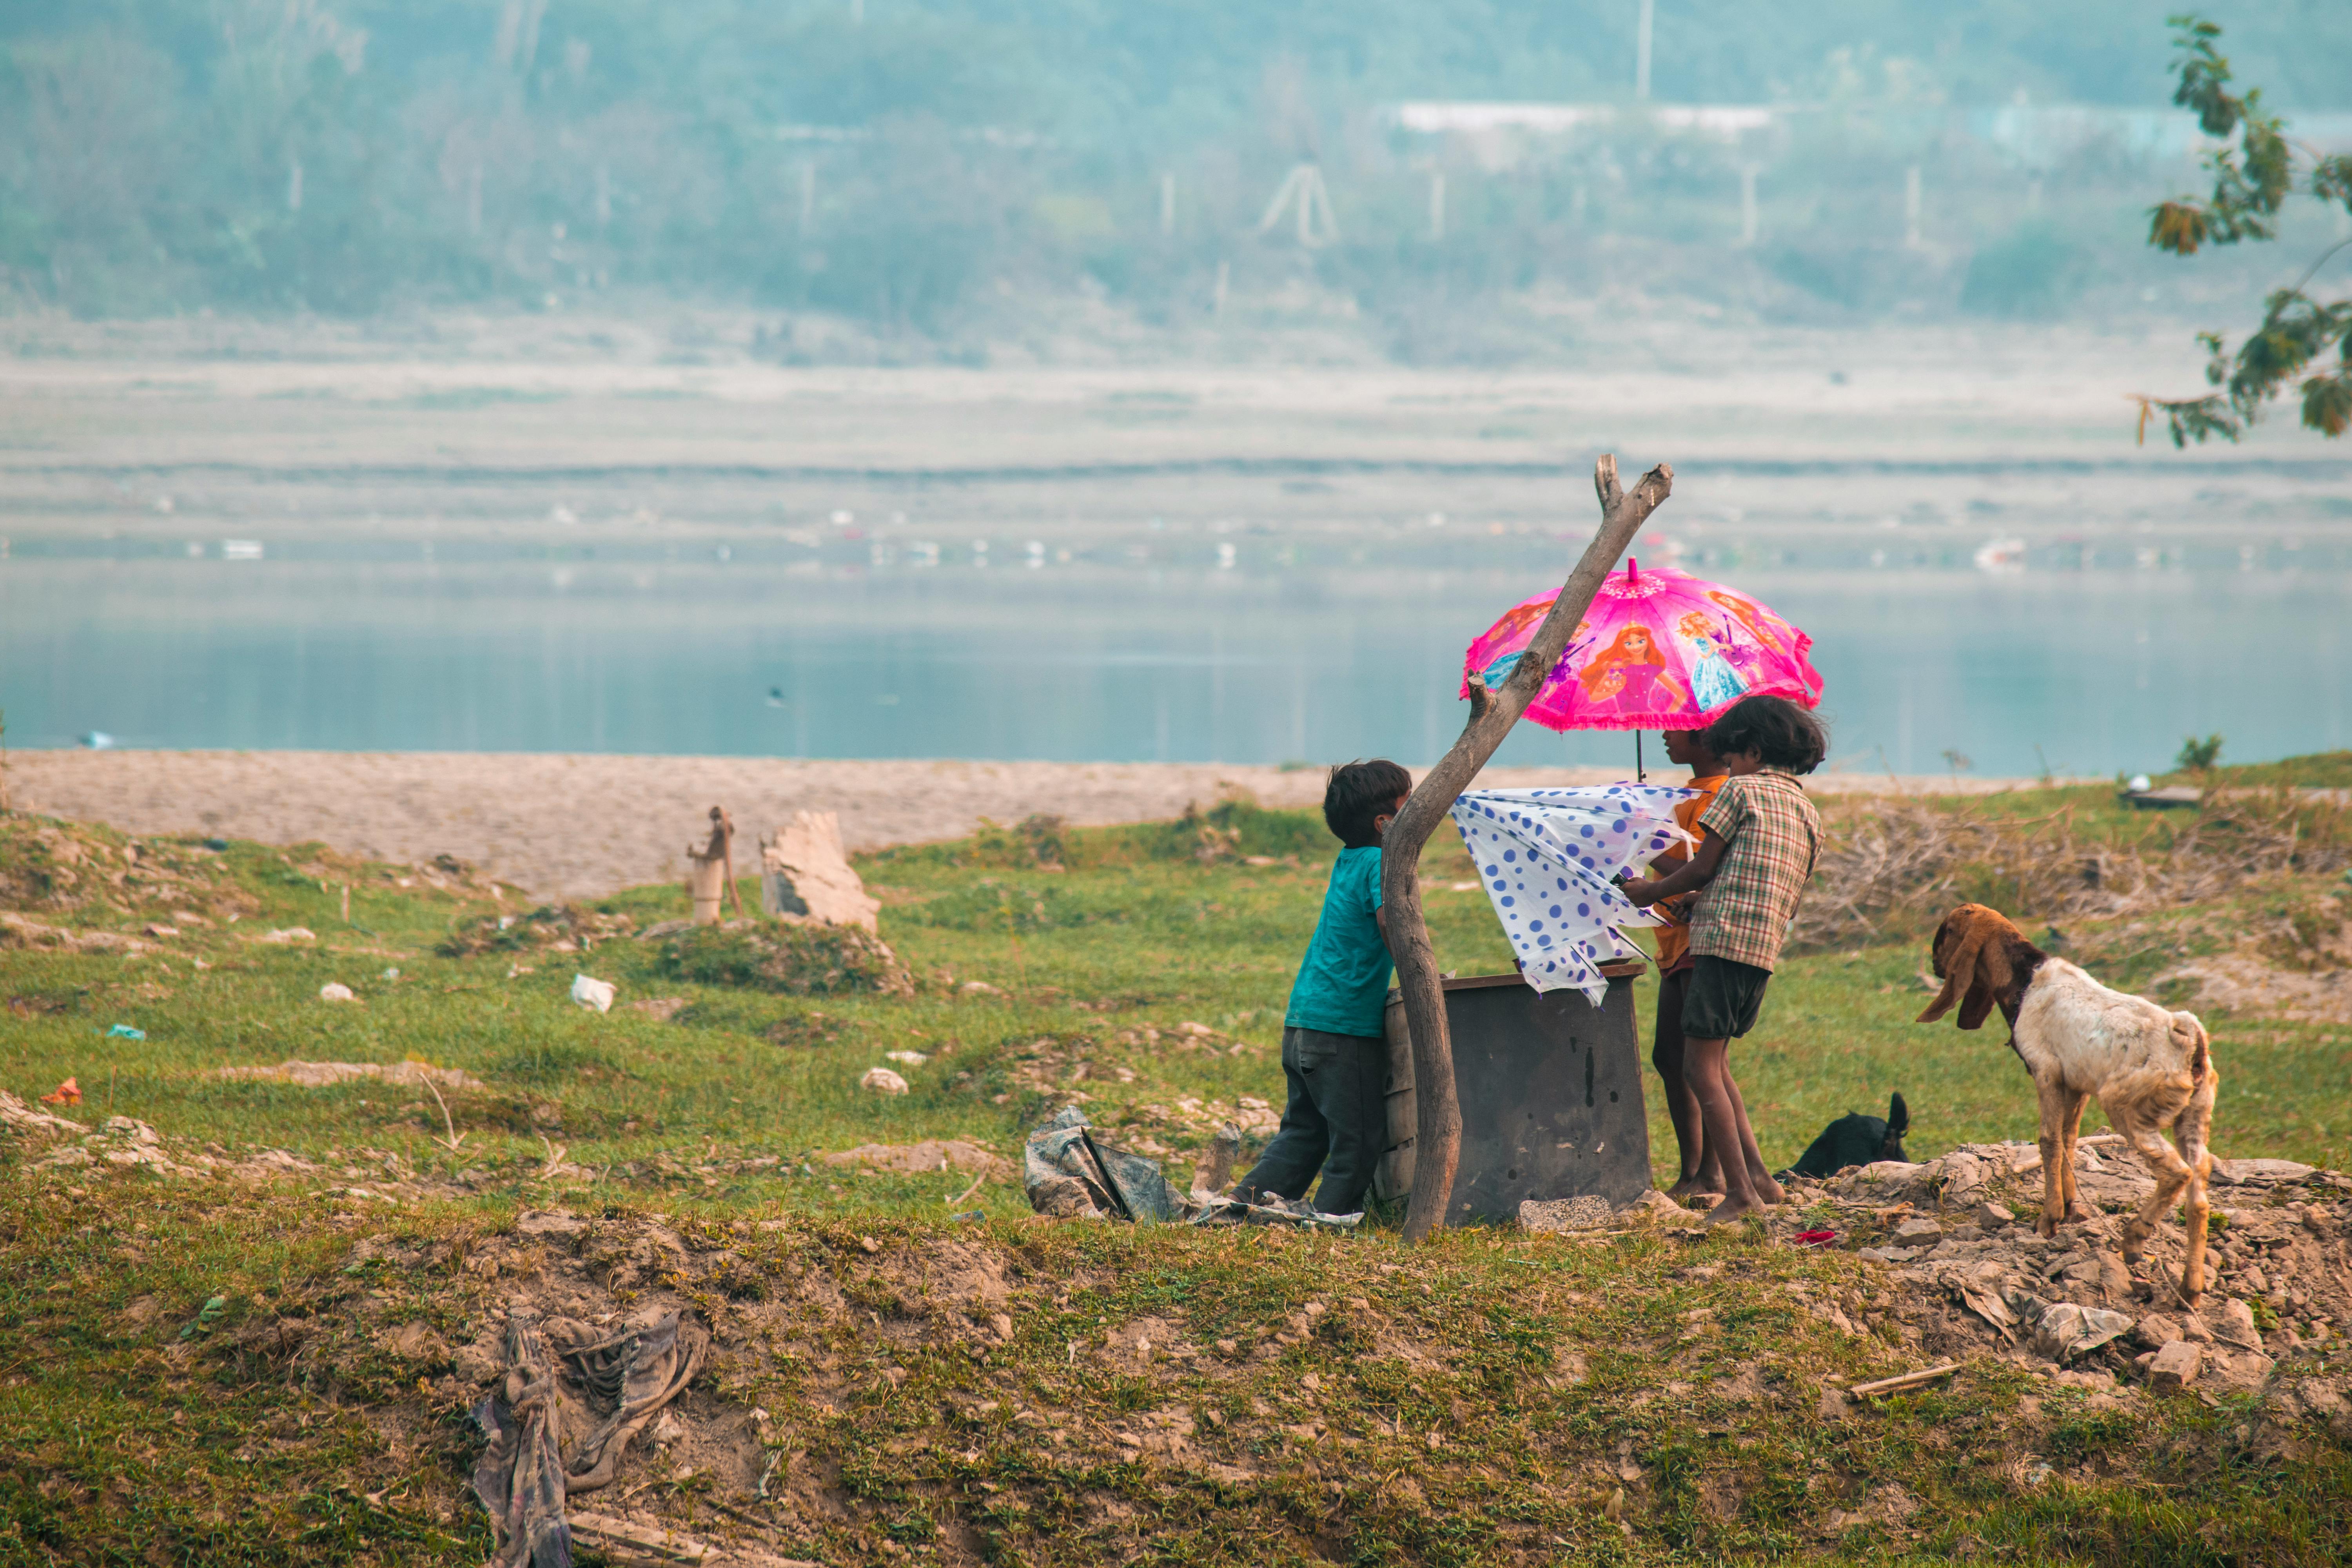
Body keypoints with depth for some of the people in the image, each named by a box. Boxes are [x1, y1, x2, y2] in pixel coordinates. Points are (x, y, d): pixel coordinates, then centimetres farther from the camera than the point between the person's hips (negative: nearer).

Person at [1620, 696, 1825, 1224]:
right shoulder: (1809, 814, 21)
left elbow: (1703, 868, -3)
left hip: (1726, 941, -8)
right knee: (1715, 1065, 17)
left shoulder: (1740, 791, 0)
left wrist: (1651, 892, 14)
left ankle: (1740, 1191, -13)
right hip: (1767, 951, 8)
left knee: (1701, 1067, -7)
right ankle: (1757, 1177, 8)